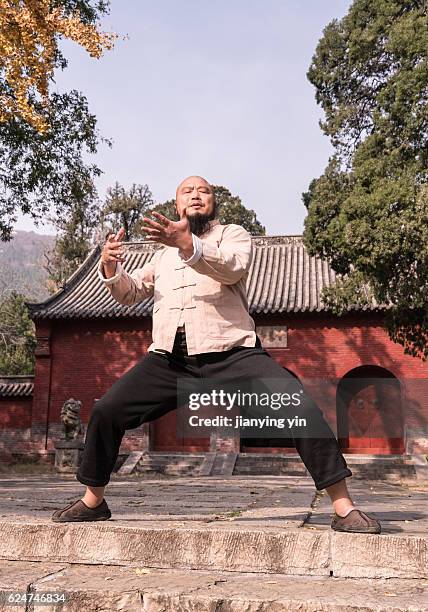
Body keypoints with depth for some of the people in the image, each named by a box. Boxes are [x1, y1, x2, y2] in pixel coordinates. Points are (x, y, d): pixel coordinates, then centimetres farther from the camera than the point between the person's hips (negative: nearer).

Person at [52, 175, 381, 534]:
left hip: (230, 355, -4)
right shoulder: (164, 252, 27)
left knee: (302, 409, -19)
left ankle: (345, 509, -7)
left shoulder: (233, 234, 10)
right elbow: (129, 294, 19)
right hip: (169, 359, 4)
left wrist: (187, 244, -33)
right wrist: (111, 268, -3)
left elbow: (232, 268, -15)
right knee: (106, 411, -2)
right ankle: (93, 501, 20)